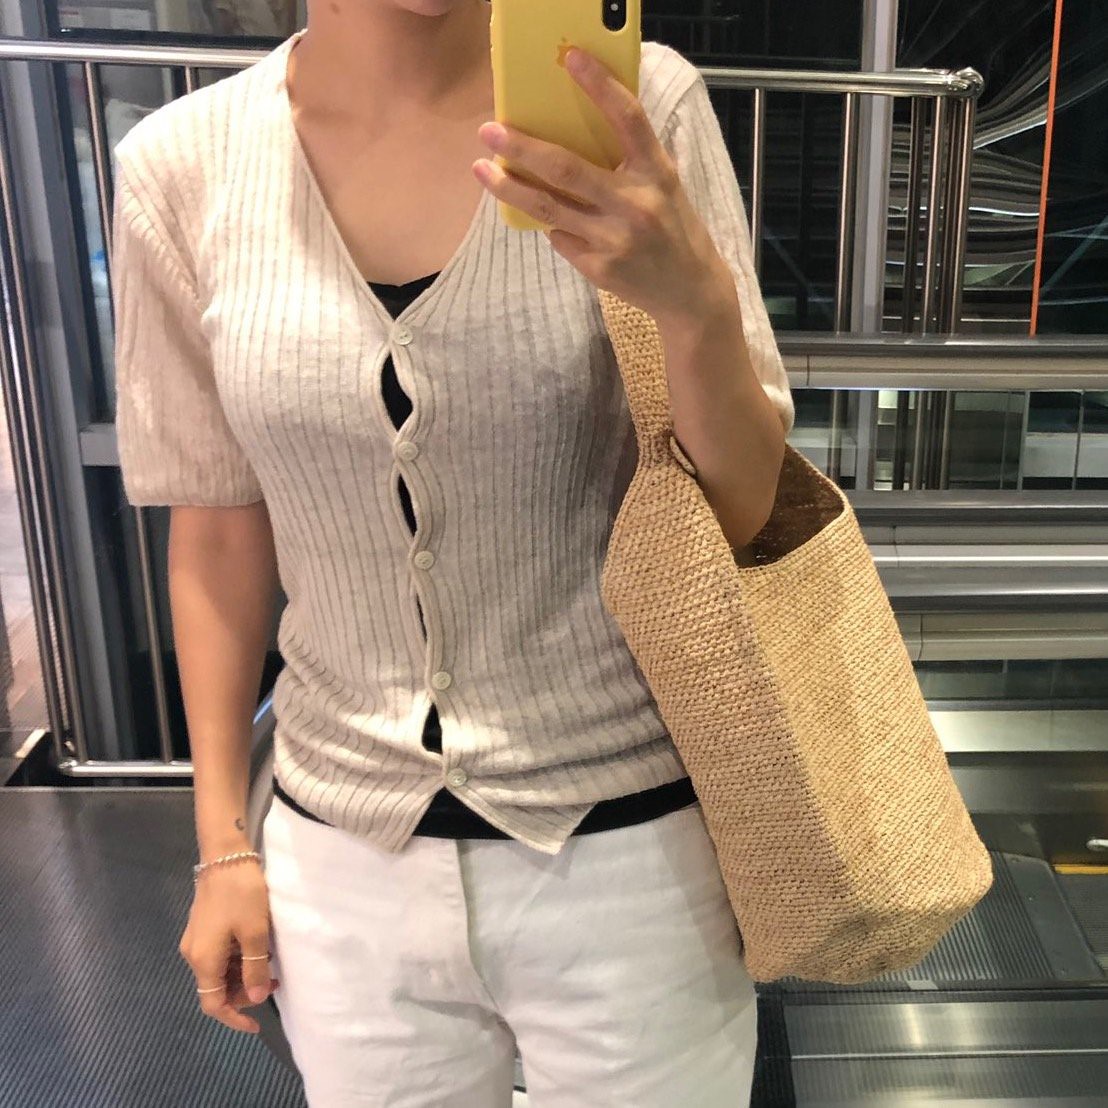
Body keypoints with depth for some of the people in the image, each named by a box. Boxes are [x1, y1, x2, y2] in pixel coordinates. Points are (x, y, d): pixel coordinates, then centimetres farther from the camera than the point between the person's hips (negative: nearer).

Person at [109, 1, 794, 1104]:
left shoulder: (635, 105, -11)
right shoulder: (180, 165, -6)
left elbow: (749, 514, -9)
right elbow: (216, 527, 2)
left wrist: (697, 300, -29)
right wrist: (222, 842, 7)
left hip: (631, 843, -1)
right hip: (346, 856, 2)